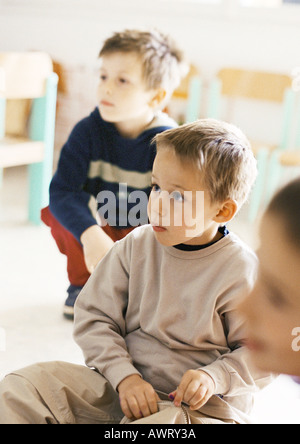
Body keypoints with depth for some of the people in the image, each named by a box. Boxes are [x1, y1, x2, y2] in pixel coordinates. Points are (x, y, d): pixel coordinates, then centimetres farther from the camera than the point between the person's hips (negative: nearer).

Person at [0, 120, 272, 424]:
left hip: (200, 405, -3)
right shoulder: (135, 247, 0)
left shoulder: (241, 273, -12)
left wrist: (215, 377, -21)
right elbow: (94, 316, 3)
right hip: (120, 386, 4)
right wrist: (124, 376, -11)